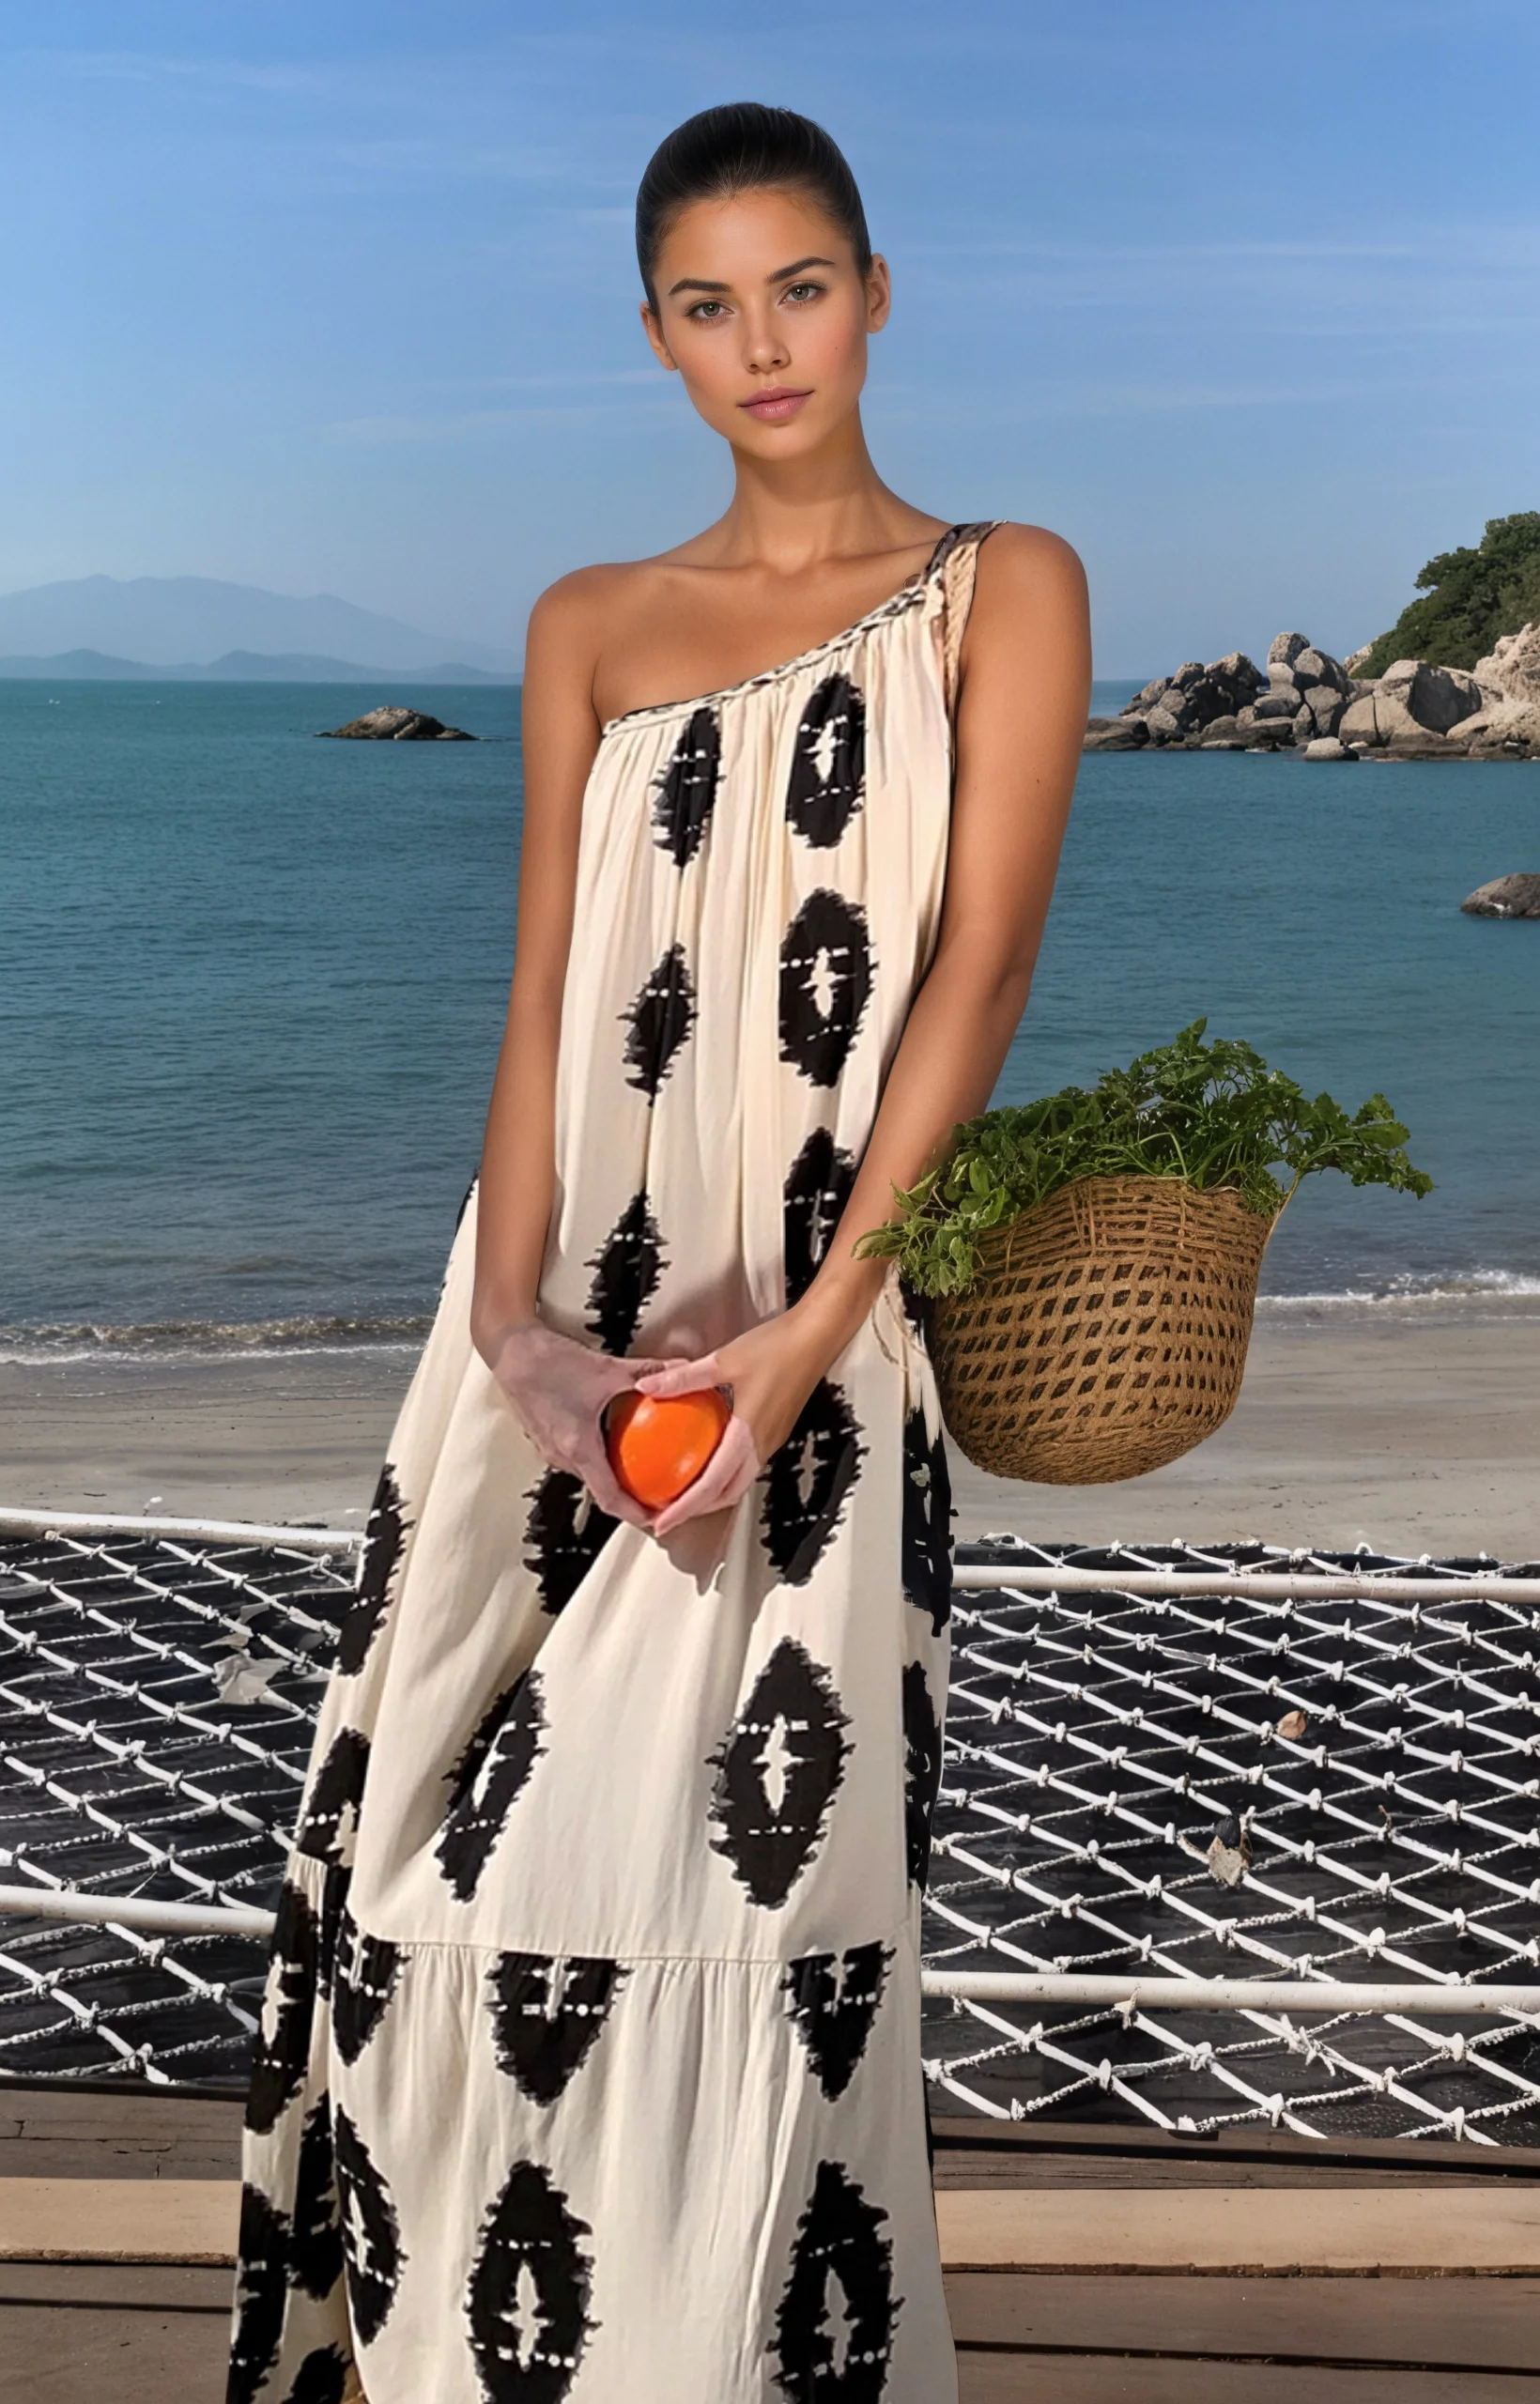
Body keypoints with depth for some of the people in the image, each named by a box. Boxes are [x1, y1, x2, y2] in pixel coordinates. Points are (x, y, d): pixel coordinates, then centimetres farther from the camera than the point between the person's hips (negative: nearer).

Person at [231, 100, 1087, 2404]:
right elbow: (543, 993, 7)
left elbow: (982, 963, -5)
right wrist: (513, 1315, -10)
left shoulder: (1001, 590, 6)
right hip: (561, 1338, 3)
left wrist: (807, 1333, -16)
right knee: (445, 1884, 2)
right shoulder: (592, 628, 16)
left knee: (712, 1904, -7)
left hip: (806, 1334, -3)